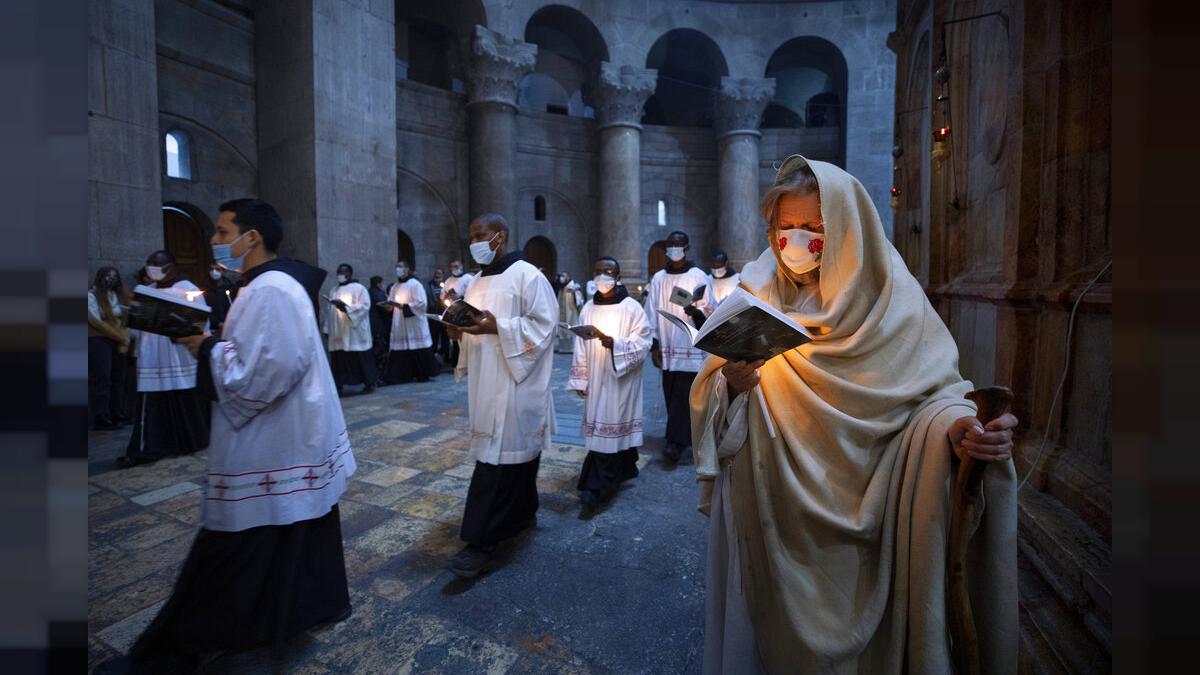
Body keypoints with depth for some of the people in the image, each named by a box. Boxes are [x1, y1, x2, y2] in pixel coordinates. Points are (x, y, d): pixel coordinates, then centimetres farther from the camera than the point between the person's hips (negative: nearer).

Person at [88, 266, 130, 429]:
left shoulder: (116, 295, 14)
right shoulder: (91, 296, -6)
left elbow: (124, 319, 10)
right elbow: (98, 323, -13)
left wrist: (125, 339, -4)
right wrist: (122, 338, -11)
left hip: (116, 342, 6)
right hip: (98, 342, -6)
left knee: (117, 379, 9)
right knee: (101, 380, -6)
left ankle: (117, 414, 17)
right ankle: (101, 419, -3)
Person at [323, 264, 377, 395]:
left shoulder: (359, 288, -1)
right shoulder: (333, 290, 16)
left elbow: (365, 306, -12)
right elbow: (329, 311, 15)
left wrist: (346, 307, -20)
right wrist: (327, 329, 9)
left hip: (355, 332, -5)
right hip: (337, 333, 5)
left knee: (361, 359, 0)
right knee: (338, 360, 2)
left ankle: (369, 383, 10)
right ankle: (338, 386, 5)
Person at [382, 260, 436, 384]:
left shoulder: (415, 284, -4)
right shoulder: (394, 287, 15)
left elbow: (421, 303, -12)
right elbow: (391, 304, 16)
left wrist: (403, 306, -18)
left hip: (414, 323, -6)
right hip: (399, 325, 6)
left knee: (418, 349, -1)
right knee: (400, 350, 2)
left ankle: (423, 374, 10)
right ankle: (402, 375, 7)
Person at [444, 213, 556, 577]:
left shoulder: (528, 276, -9)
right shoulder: (477, 282, 16)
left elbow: (543, 326, -14)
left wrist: (497, 326, -23)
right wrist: (460, 331, -1)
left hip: (515, 383, -8)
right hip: (487, 384, 8)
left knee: (498, 456, -6)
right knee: (513, 452, 17)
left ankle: (484, 542, 2)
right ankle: (522, 513, 33)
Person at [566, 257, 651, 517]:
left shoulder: (632, 308, -5)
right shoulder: (588, 309, 8)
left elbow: (643, 344, -11)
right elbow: (580, 348, 8)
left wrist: (614, 344, -27)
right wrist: (580, 380, 4)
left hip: (621, 380, -5)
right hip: (596, 380, 5)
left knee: (612, 429, -5)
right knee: (605, 430, 10)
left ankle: (596, 489, -2)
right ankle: (623, 471, 27)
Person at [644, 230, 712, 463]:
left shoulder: (699, 277, 0)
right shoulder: (658, 279, 9)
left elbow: (709, 310, -2)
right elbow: (651, 313, 8)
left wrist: (696, 311, -25)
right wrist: (654, 345, 3)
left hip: (691, 347, -4)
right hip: (667, 348, 4)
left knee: (682, 395, -7)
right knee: (672, 395, 9)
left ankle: (676, 443, -3)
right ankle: (685, 438, 22)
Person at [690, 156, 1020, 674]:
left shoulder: (891, 298, -5)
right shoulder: (755, 294, -1)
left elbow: (935, 389, -7)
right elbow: (712, 406, -3)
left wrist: (956, 424, -28)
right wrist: (732, 384, -25)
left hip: (857, 515, -1)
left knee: (852, 633, 15)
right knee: (777, 627, 17)